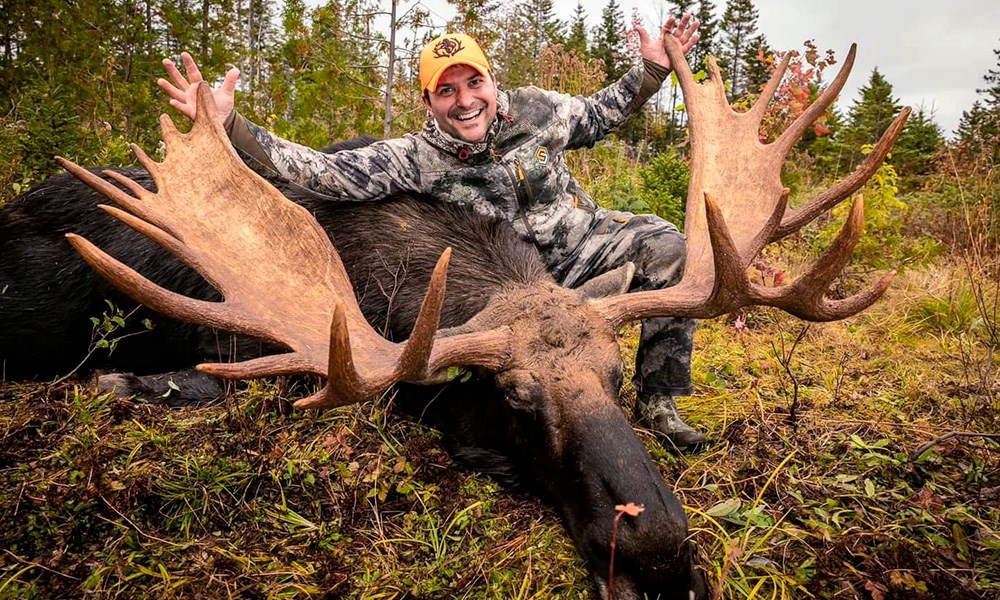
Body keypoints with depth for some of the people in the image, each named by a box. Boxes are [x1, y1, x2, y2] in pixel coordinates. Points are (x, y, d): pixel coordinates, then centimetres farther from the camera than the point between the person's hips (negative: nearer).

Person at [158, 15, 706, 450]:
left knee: (666, 246, -15)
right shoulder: (418, 158, -20)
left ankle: (656, 401, -4)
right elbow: (322, 171, -26)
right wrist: (228, 124, -35)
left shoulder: (535, 108, -11)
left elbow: (596, 117, 10)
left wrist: (652, 70, 0)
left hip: (587, 235, 3)